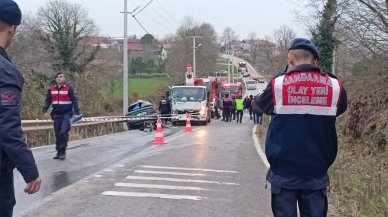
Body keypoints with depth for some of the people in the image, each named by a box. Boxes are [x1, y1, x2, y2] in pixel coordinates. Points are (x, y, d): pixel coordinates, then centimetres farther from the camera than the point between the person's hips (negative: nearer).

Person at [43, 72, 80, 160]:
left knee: (63, 132, -17)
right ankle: (59, 152, 17)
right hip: (56, 114, 4)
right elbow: (47, 101, 9)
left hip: (67, 114, -4)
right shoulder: (51, 89, 7)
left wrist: (77, 113, -9)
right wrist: (45, 111, -6)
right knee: (57, 133, 7)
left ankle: (62, 151, -7)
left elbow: (74, 101, -3)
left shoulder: (68, 89, -3)